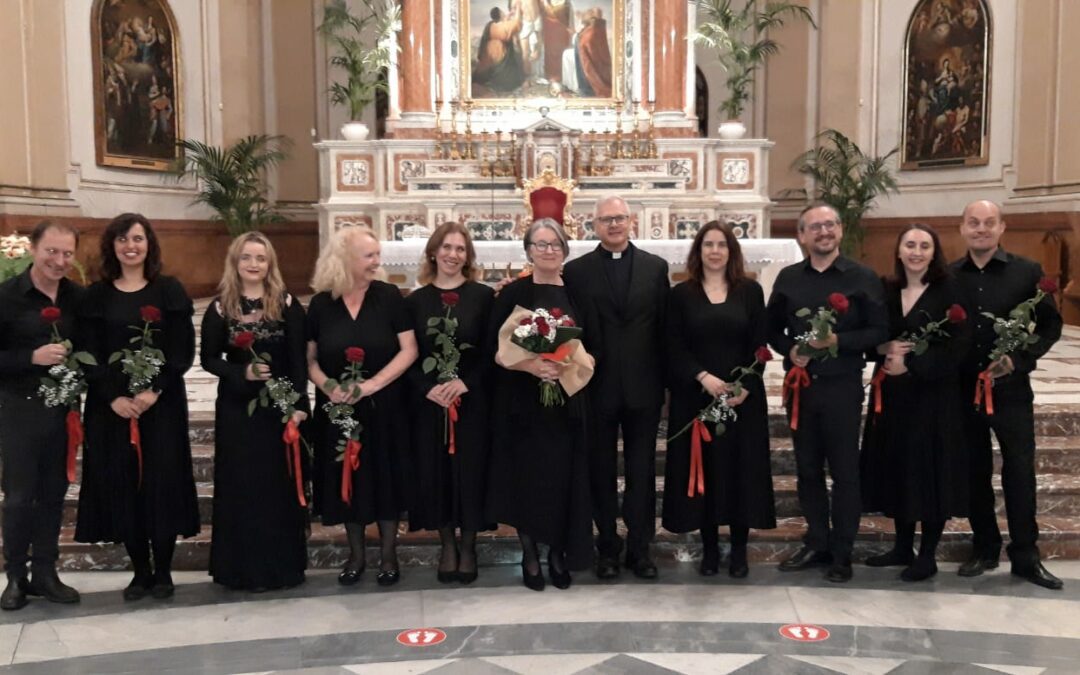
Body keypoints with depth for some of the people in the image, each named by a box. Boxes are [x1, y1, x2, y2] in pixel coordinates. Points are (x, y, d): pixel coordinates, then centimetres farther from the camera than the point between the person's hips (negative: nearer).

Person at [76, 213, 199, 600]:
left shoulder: (169, 291, 4)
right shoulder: (97, 295, 8)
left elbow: (184, 350, -2)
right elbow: (89, 355, 3)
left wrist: (154, 390, -15)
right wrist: (113, 397, -12)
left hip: (162, 403, -2)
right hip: (111, 405, 2)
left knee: (162, 482, -2)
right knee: (121, 485, 2)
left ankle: (163, 571, 10)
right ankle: (140, 570, 14)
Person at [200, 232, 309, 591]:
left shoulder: (287, 304, -1)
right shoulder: (220, 308, 2)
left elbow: (299, 359, -3)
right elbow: (208, 359, 4)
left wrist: (299, 404, -11)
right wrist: (243, 372, -14)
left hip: (280, 405, 0)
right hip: (236, 407, 1)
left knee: (280, 483, 4)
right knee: (241, 485, 4)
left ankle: (283, 564, 15)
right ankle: (243, 568, 13)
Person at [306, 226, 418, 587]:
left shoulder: (389, 296, -7)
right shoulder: (321, 303, -1)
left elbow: (409, 350, -9)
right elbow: (309, 357, 5)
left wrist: (371, 385, -18)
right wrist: (327, 386, -14)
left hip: (384, 406, -2)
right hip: (338, 407, 2)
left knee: (385, 476, 5)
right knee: (347, 477, 10)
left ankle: (388, 554, 21)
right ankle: (356, 553, 27)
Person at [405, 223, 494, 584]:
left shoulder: (483, 296, 0)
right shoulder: (415, 300, 5)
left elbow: (493, 351, -3)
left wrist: (465, 381, -16)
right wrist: (428, 388, -13)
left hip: (472, 401, -1)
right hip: (429, 402, 2)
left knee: (470, 470, 3)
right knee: (435, 471, 6)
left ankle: (468, 546, 19)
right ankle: (447, 545, 22)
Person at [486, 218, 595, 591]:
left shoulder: (577, 294, 7)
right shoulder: (512, 294, -2)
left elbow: (593, 348, 9)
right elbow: (493, 349, -5)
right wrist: (530, 365, -20)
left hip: (568, 403, 2)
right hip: (523, 403, -2)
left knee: (564, 478, 4)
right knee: (529, 476, 2)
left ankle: (559, 553, 20)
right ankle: (530, 554, 18)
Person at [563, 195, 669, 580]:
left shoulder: (655, 267, 5)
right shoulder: (577, 271, 1)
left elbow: (665, 326, 4)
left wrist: (667, 380, 1)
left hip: (643, 387, 1)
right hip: (597, 388, -1)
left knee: (642, 472, 8)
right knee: (601, 472, 9)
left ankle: (640, 548, 19)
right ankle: (607, 546, 22)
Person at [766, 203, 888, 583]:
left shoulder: (863, 278, -3)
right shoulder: (788, 278, 7)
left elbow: (879, 331, -5)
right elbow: (773, 329, 13)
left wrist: (837, 341, -19)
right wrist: (789, 350, -7)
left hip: (842, 386, -3)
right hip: (799, 385, 4)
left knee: (844, 471, 4)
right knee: (807, 468, 11)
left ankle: (842, 553, 15)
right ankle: (816, 544, 25)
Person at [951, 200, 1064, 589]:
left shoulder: (1027, 272, -2)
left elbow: (1051, 325, -1)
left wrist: (1019, 360, -14)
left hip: (1010, 389, -2)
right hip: (963, 390, 2)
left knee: (1019, 472, 2)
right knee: (975, 473, 10)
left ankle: (1025, 557, 14)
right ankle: (984, 549, 23)